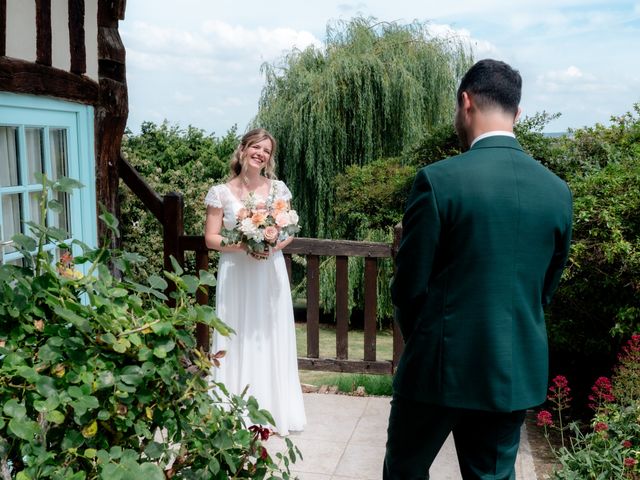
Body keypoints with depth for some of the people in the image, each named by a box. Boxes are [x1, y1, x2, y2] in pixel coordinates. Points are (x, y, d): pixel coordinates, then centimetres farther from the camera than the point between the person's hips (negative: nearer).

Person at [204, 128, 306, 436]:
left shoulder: (278, 189, 3)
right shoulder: (221, 193, -3)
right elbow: (211, 238, -3)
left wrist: (272, 246, -13)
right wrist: (242, 246, -17)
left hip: (270, 273, 2)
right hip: (236, 275, -2)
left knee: (272, 338, 6)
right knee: (238, 339, 2)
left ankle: (273, 410, 20)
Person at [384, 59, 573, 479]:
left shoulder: (439, 179, -16)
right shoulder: (558, 191, -1)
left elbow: (410, 286, -11)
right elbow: (546, 288, 8)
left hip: (443, 365, -4)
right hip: (518, 370, 4)